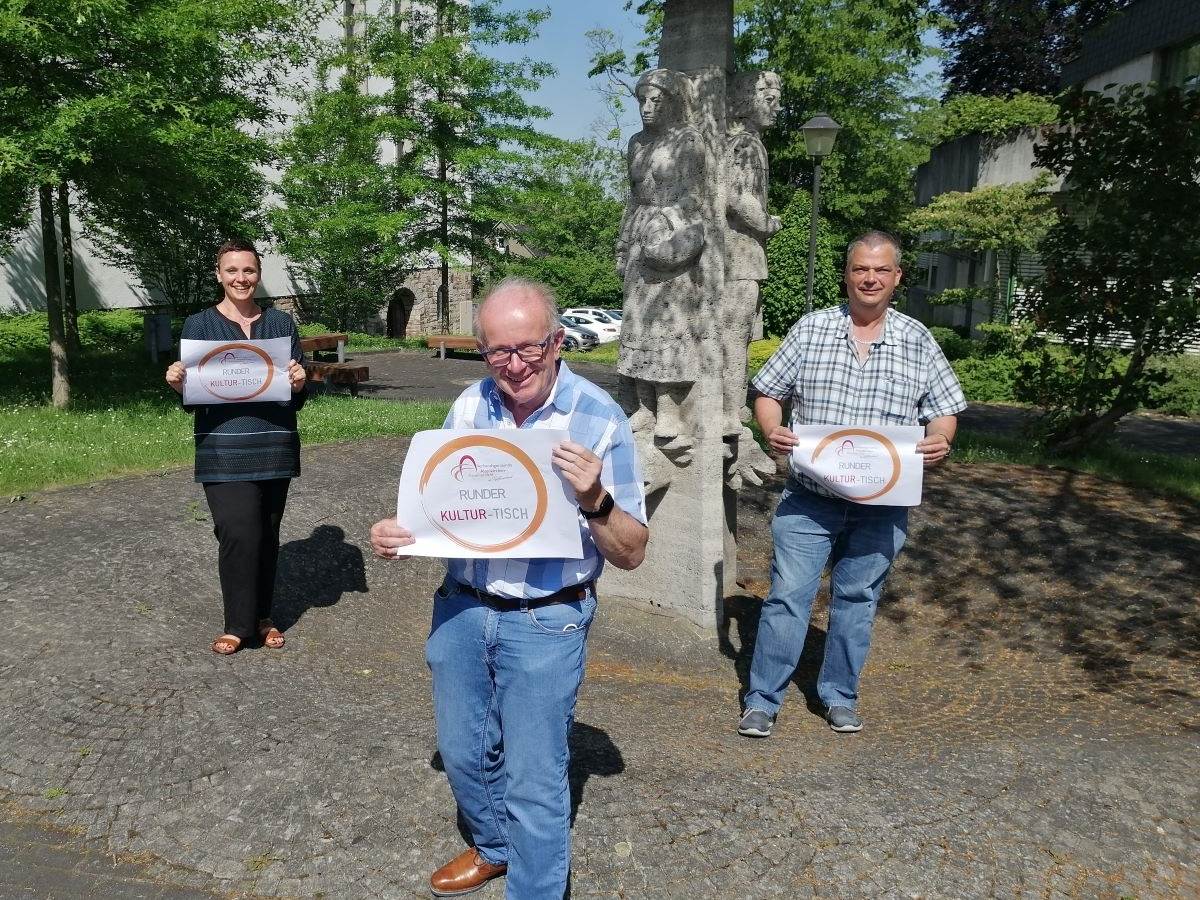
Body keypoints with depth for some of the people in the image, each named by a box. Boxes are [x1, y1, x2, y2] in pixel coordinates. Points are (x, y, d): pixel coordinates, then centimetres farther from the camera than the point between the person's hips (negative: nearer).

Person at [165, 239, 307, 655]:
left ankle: (262, 616, 25)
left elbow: (298, 400, 7)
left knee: (267, 534, 9)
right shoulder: (199, 325, 3)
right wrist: (177, 383, -15)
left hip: (274, 448, 2)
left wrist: (299, 383, -14)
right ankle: (238, 624, 5)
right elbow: (191, 398, 5)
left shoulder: (281, 323, 7)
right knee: (239, 534, -11)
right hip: (224, 451, -2)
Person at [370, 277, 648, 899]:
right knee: (462, 753, 22)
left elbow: (631, 554, -13)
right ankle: (495, 847, 51)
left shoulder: (599, 420, -15)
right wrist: (395, 533, -11)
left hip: (546, 624, -5)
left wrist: (595, 500, -32)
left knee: (533, 782, 5)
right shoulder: (469, 406, -2)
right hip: (460, 609, 5)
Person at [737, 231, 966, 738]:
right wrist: (772, 430, -15)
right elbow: (768, 393, 6)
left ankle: (840, 696, 30)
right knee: (788, 595, 0)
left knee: (857, 599, 12)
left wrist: (941, 440, -13)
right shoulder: (811, 329, 3)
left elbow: (944, 410, 9)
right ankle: (762, 699, 13)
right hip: (809, 497, -1)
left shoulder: (917, 340, 5)